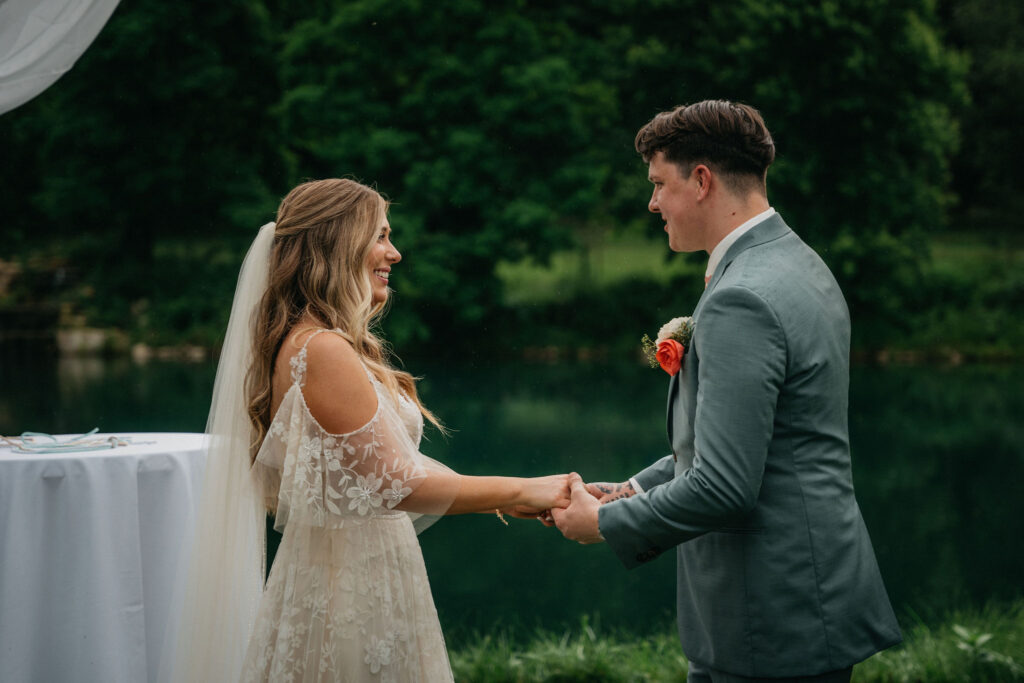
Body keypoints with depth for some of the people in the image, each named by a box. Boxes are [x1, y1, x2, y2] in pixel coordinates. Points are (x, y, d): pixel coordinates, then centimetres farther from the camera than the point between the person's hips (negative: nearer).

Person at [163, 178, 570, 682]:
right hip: (355, 595, -9)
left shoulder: (299, 343, 11)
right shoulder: (323, 351, -19)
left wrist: (503, 501, 10)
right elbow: (396, 484, -19)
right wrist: (520, 491, -10)